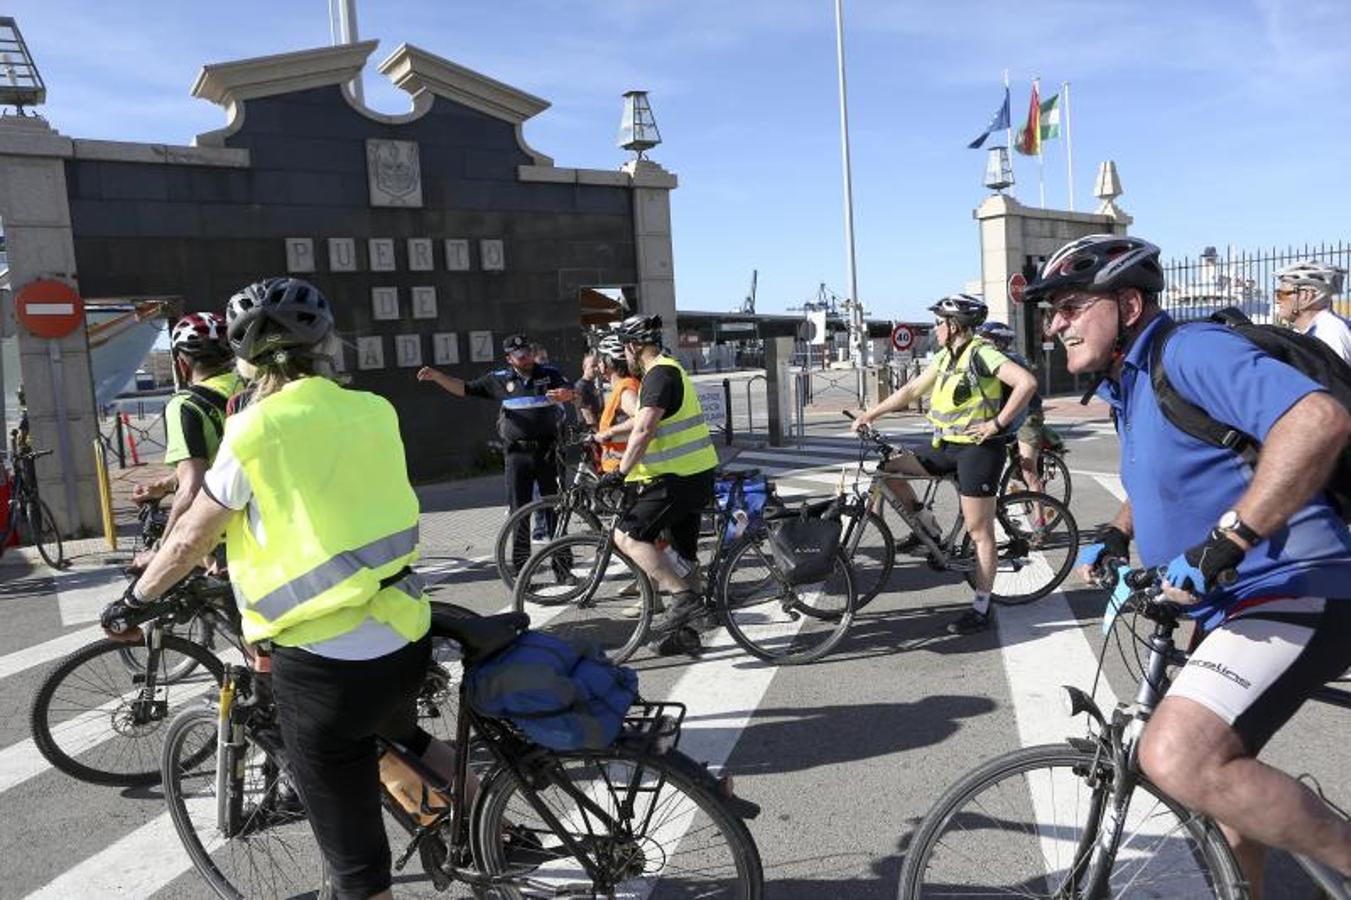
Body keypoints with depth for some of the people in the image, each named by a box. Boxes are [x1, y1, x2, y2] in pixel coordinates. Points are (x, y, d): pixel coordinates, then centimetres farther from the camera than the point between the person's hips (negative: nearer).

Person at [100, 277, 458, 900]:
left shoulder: (255, 432, -11)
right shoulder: (376, 412, 3)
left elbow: (191, 538, 1)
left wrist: (135, 599, 20)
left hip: (323, 666, -5)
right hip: (407, 639, 6)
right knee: (402, 737, 37)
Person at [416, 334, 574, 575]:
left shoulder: (549, 374, 4)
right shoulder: (500, 379, 6)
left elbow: (571, 392, -9)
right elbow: (464, 388, 9)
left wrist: (562, 394, -33)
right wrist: (435, 376, -2)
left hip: (548, 451, -1)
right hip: (517, 453, 1)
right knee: (518, 509, 2)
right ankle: (519, 563, 9)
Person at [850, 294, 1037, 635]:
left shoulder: (981, 354, -15)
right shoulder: (945, 357, 11)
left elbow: (1027, 382, -25)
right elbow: (911, 390, 16)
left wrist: (997, 423, -21)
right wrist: (870, 414, 13)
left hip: (978, 448, -8)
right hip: (947, 446, 8)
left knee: (979, 531, -2)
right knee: (888, 467, 0)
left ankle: (981, 608, 8)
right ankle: (927, 526, 15)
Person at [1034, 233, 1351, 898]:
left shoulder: (1189, 351, -16)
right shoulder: (1129, 384, 14)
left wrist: (1223, 544, -35)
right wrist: (1115, 534, 15)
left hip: (1292, 592, -11)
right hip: (1234, 606, 11)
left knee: (1176, 757, -26)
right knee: (1219, 768, 23)